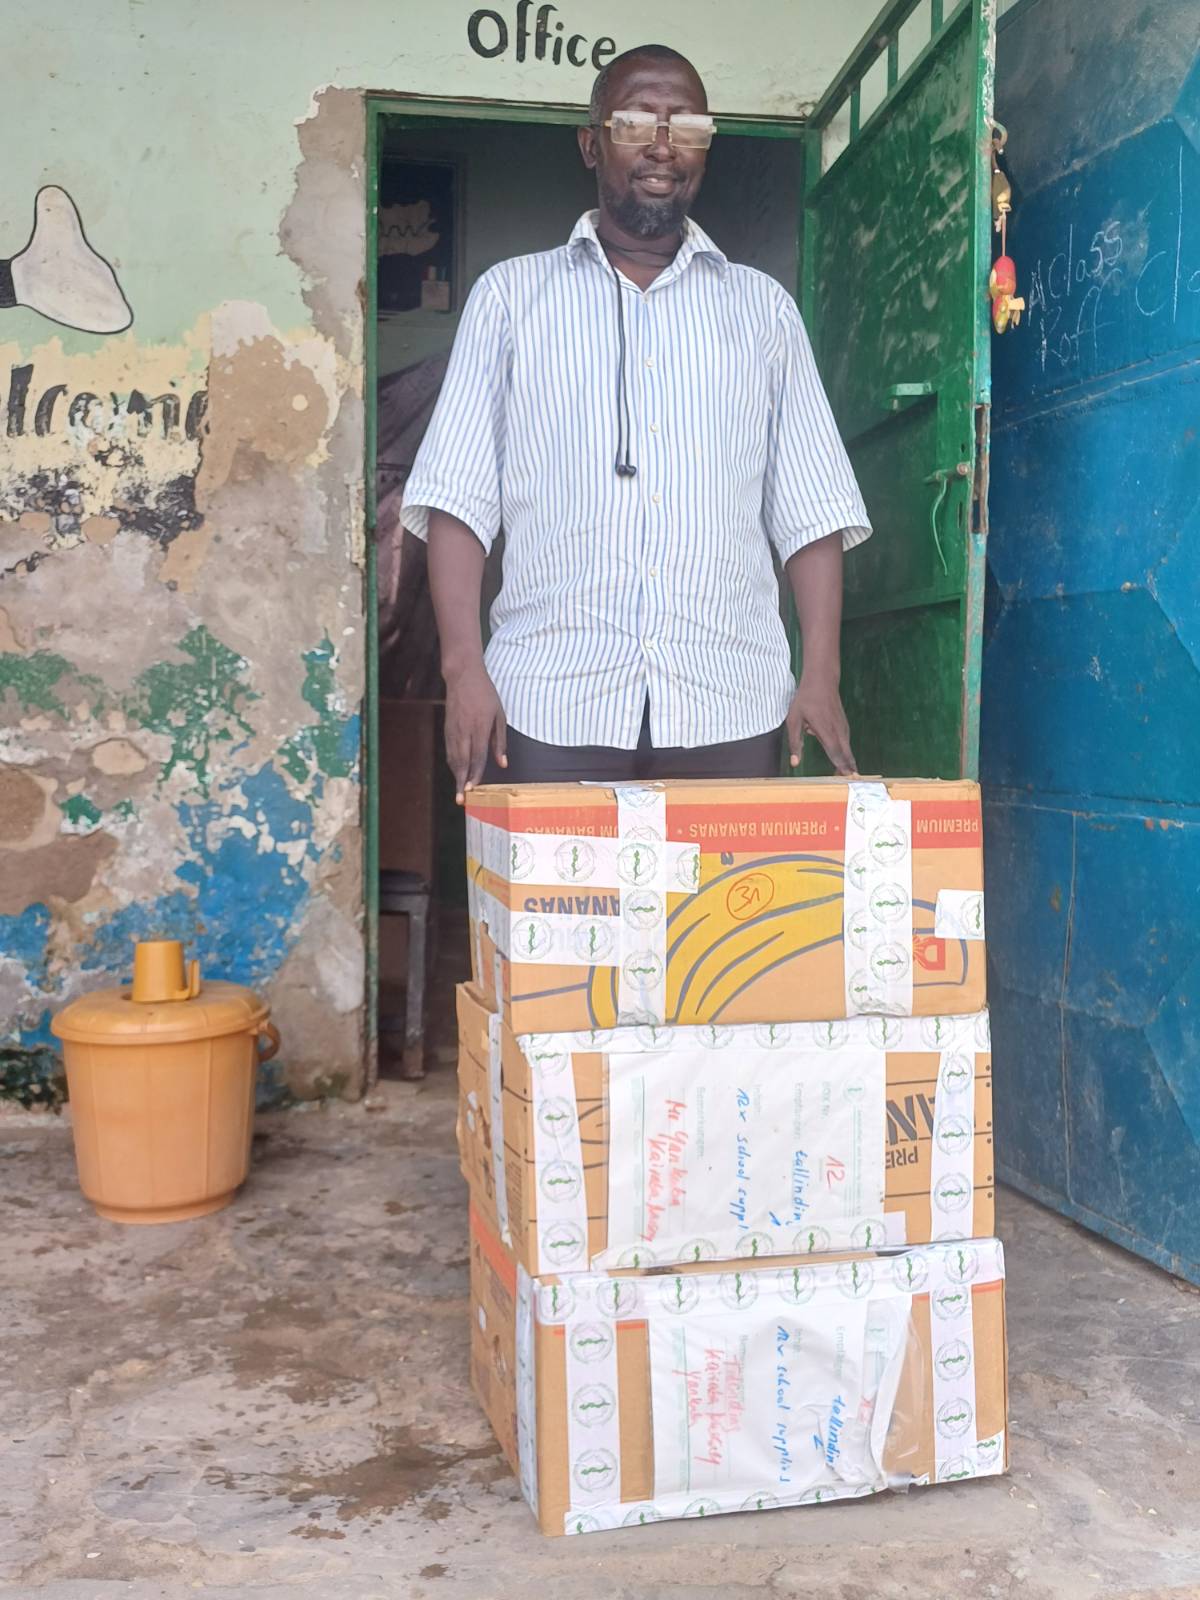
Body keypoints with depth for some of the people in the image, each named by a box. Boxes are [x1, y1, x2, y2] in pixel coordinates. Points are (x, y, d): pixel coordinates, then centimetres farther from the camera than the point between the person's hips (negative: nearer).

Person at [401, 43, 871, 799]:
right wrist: (464, 666, -8)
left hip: (730, 704, 1)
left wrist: (821, 673, -2)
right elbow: (460, 495, 4)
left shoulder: (763, 307, 15)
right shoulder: (512, 294, 11)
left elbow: (811, 508, 10)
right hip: (551, 700, -1)